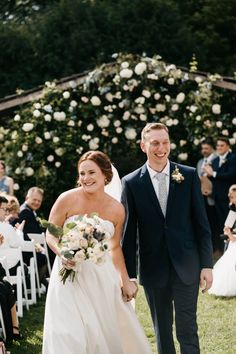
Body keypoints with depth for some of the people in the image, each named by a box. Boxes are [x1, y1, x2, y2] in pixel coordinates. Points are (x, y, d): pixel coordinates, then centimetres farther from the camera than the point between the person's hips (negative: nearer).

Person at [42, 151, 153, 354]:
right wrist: (62, 254, -23)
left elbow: (115, 247, 11)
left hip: (101, 274, 3)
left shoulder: (116, 209, -1)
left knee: (111, 328, 6)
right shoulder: (68, 200, -11)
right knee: (70, 334, -8)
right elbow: (50, 234, -4)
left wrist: (126, 281, 9)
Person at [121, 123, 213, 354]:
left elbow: (201, 222, 2)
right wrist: (129, 274, 0)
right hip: (153, 268, 1)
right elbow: (128, 231, 1)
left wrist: (207, 264, -2)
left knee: (187, 329, -2)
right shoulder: (131, 182, -1)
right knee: (162, 330, 10)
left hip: (186, 265, 0)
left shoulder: (189, 176, 1)